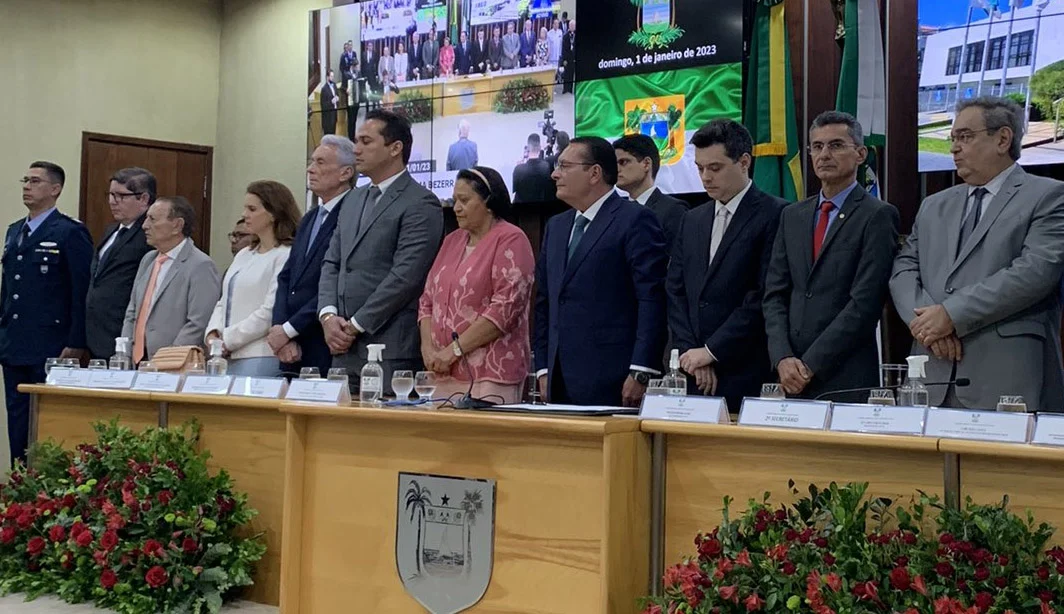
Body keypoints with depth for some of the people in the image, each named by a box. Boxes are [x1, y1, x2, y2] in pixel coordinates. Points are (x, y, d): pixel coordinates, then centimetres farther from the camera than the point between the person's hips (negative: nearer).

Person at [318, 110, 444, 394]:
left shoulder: (421, 205, -8)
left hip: (391, 351, -7)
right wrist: (328, 316, 0)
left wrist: (356, 325, -12)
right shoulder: (355, 200, 18)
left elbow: (404, 276, -15)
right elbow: (332, 263, 16)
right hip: (345, 348, 7)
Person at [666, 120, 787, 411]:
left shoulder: (776, 215, -4)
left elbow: (765, 296, -12)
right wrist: (689, 352, -1)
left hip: (747, 376, -5)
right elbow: (675, 292, 13)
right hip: (693, 376, 5)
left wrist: (712, 351, -11)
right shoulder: (691, 221, 16)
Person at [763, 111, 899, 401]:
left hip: (846, 379, -5)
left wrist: (810, 365, -13)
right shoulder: (792, 215, 14)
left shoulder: (878, 216, -4)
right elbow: (775, 295, 10)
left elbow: (865, 302, -12)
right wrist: (783, 358, -5)